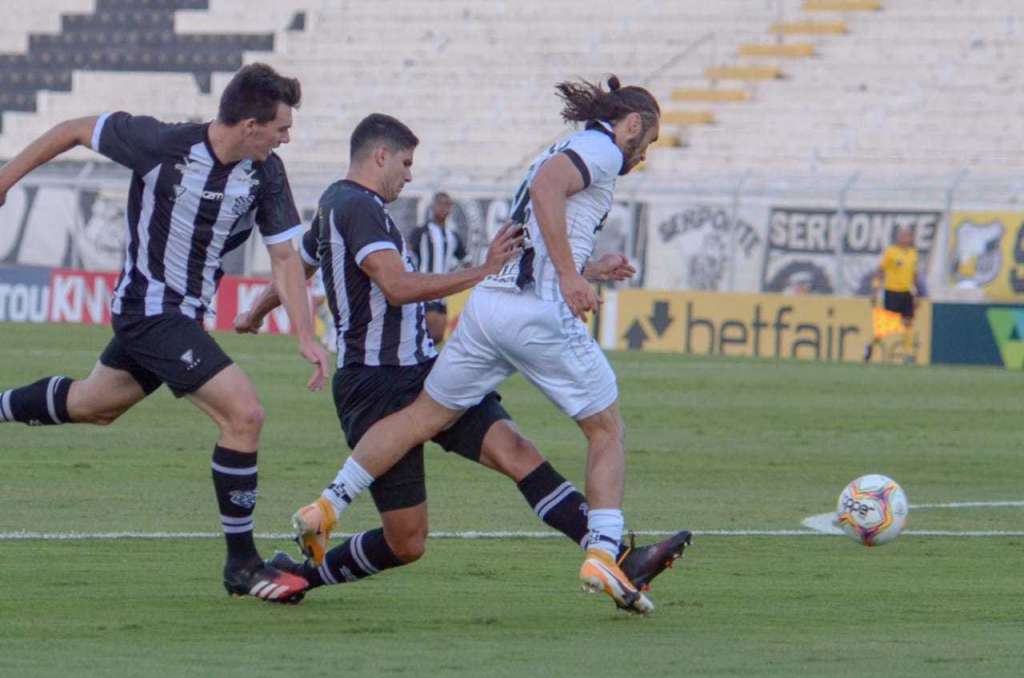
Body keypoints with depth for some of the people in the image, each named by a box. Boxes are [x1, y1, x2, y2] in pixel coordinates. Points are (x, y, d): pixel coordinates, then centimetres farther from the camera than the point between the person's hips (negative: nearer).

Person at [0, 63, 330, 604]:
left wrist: (305, 336, -8)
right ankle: (242, 565, -8)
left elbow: (283, 255, 1)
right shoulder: (160, 144, -22)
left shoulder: (265, 173, -7)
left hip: (185, 315, 8)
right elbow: (76, 130, -8)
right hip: (150, 310, -8)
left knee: (93, 405, 27)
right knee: (243, 414, -16)